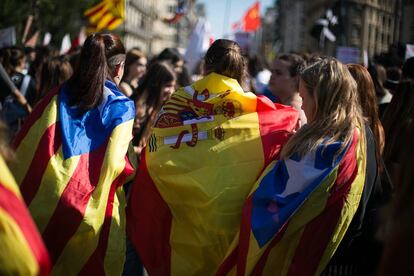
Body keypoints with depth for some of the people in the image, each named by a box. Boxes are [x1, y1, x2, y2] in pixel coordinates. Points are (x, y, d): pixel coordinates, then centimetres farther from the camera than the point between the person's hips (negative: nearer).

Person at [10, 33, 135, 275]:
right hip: (91, 211, -3)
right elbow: (113, 164, -14)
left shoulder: (59, 95, 4)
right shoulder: (122, 106, -5)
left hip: (44, 206, 3)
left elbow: (25, 148, 1)